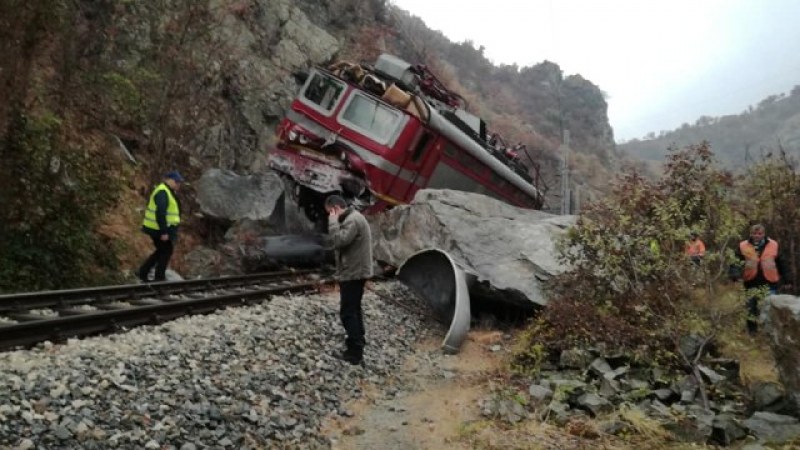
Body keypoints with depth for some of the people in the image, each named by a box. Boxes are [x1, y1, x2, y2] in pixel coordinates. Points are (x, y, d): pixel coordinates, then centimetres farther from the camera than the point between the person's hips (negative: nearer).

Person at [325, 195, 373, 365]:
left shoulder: (352, 220, -20)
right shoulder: (351, 218, 13)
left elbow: (338, 241, -29)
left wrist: (332, 221, -21)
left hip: (353, 273, -11)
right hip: (355, 271, 11)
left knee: (347, 312, -6)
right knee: (354, 308, 22)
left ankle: (355, 352, -2)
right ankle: (358, 339, 37)